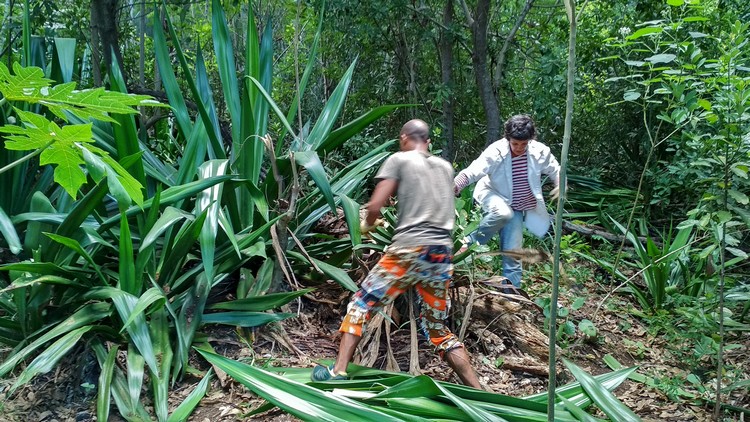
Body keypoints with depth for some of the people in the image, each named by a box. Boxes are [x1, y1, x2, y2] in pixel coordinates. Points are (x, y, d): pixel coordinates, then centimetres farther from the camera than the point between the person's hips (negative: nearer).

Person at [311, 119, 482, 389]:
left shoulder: (399, 160, 4)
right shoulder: (445, 167, 21)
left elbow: (375, 206, -4)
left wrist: (367, 225, 17)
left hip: (409, 250, -5)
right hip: (443, 255, 5)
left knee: (361, 304, 8)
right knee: (437, 329, 15)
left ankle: (338, 371, -1)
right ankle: (477, 391, 12)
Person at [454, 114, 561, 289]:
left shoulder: (540, 151, -12)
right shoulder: (496, 152, -23)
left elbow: (555, 170, 5)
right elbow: (472, 171, -31)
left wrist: (561, 185, -16)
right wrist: (454, 186, -49)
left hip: (516, 208, 4)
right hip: (494, 197, -3)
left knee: (513, 252, -1)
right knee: (503, 213, -39)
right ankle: (471, 241, -17)